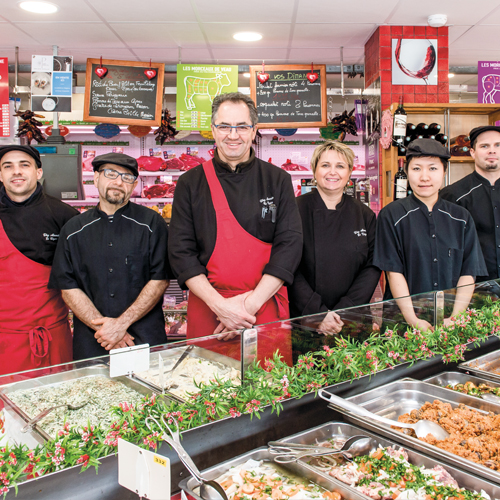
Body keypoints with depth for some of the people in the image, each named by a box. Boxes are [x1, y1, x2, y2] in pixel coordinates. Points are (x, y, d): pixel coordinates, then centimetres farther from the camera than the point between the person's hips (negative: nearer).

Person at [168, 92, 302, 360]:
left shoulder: (277, 180, 4)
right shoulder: (191, 183, 4)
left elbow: (290, 243, -3)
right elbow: (181, 250, -1)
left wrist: (252, 302, -12)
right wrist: (219, 304, -13)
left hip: (265, 307, 0)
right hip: (207, 307, 0)